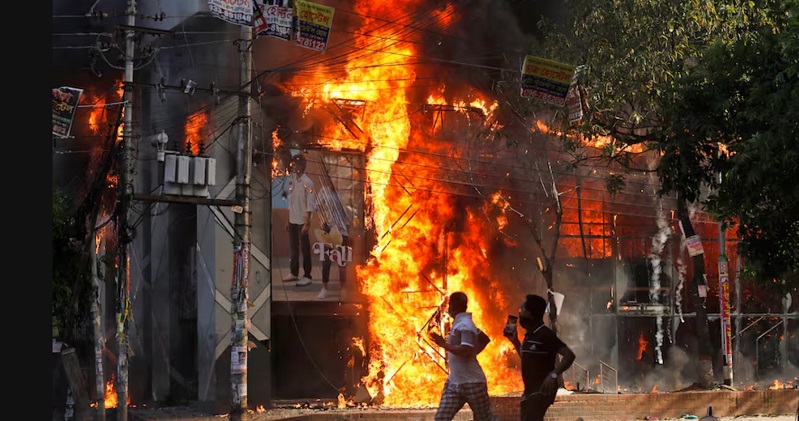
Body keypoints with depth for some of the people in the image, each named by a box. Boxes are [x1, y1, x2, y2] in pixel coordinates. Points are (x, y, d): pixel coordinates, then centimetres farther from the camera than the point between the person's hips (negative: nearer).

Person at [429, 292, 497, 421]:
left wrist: (444, 344, -23)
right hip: (454, 382, 10)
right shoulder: (459, 323, 12)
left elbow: (466, 351, -29)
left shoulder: (464, 325, -17)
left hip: (472, 383, -10)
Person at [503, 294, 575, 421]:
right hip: (531, 390, 10)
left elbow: (569, 355, -23)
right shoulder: (530, 335, 12)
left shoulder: (545, 334, -16)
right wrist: (514, 340, 18)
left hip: (542, 390, -10)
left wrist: (553, 375, -33)